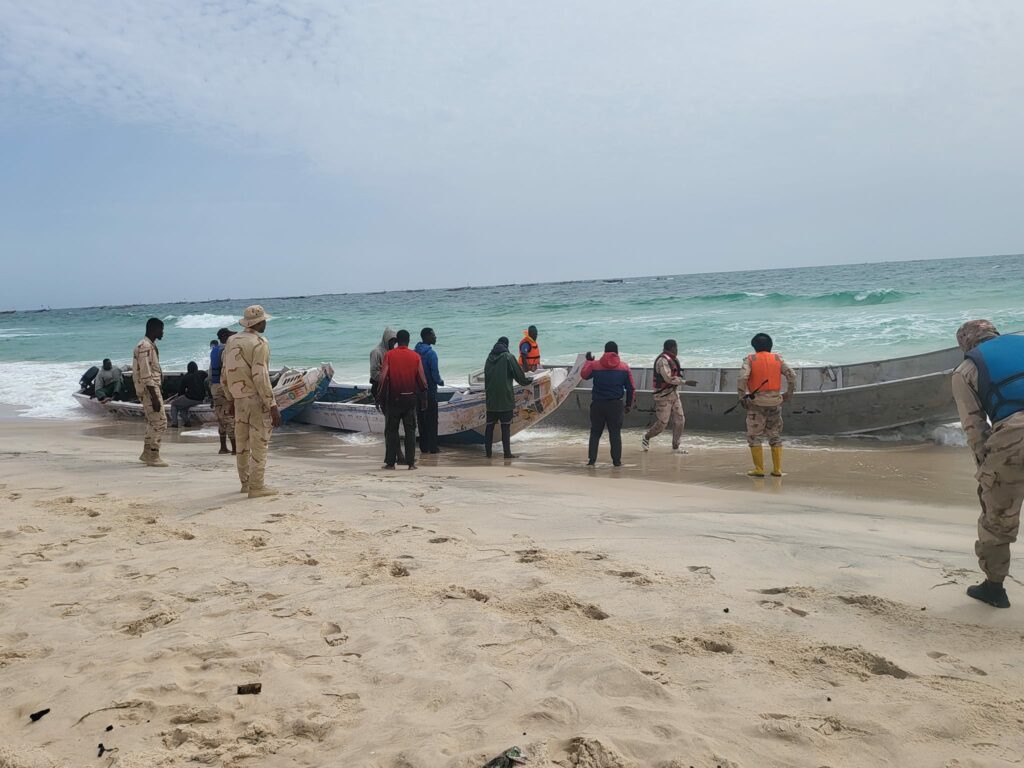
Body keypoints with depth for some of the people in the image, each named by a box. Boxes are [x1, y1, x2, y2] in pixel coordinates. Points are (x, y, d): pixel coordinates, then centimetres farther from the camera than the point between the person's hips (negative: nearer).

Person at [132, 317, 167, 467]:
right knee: (160, 422, -9)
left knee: (153, 422, 16)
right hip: (149, 390, -10)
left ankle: (147, 454, 23)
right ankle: (153, 456, -4)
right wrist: (154, 397, -24)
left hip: (154, 388, 10)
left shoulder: (150, 346, 15)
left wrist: (159, 392, 21)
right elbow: (146, 375, -22)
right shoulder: (145, 347, -16)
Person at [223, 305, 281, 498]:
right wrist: (273, 406, -17)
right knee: (259, 444, -3)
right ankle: (257, 486, -1)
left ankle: (246, 482, 26)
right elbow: (260, 378, -20)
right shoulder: (259, 343, -14)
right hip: (257, 399, -8)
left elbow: (224, 375, 13)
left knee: (242, 443, 15)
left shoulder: (231, 341, 10)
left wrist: (230, 400, 23)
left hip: (239, 400, 8)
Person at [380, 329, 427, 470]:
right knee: (410, 430, 6)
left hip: (393, 397, -1)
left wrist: (382, 394, 3)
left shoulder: (389, 355, -3)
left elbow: (383, 377, -7)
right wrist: (423, 394, 13)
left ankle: (390, 462, 6)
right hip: (411, 397, 1)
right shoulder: (416, 356, 0)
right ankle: (411, 462, 4)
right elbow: (422, 379, -1)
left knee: (391, 430, 7)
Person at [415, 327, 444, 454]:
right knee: (431, 420, 2)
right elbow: (435, 374, -16)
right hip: (430, 391, -6)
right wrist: (441, 382, 5)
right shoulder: (431, 353, -15)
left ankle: (423, 447, 13)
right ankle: (432, 447, 3)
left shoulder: (416, 352, 5)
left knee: (421, 420, 10)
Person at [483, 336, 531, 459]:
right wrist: (527, 381, 15)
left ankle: (488, 452, 10)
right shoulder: (508, 357, -6)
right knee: (506, 426, -2)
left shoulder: (489, 358, 9)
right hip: (505, 398, -5)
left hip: (491, 398, 5)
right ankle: (507, 452, -3)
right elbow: (519, 375, -3)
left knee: (490, 425, 9)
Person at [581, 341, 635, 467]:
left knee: (595, 433, 9)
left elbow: (584, 375, 16)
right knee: (615, 433, 6)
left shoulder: (594, 365, -4)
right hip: (616, 405, 0)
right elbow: (631, 388, 4)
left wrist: (588, 361, 30)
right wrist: (629, 404, 14)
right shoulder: (624, 367, 0)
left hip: (598, 404, 0)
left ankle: (592, 459, 6)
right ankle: (617, 460, 6)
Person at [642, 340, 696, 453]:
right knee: (662, 423, -4)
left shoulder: (672, 359, 11)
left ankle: (675, 447, 12)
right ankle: (646, 437, 21)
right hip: (664, 395, -9)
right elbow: (669, 378, -26)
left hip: (674, 394, 9)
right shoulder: (662, 360, -19)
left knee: (680, 420, 4)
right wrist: (686, 382, -25)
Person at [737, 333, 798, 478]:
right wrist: (788, 395, 11)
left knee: (754, 436, 4)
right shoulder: (778, 359, 9)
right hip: (775, 401, 4)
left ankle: (759, 469, 1)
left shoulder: (750, 359, -1)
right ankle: (777, 469, 13)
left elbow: (742, 378, -15)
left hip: (757, 402, -4)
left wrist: (742, 397, -6)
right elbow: (792, 375, 3)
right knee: (775, 436, 13)